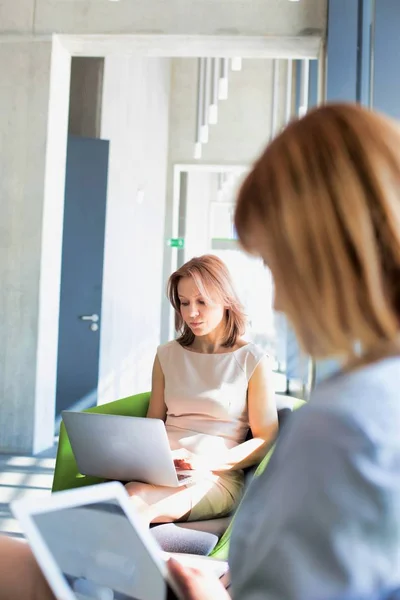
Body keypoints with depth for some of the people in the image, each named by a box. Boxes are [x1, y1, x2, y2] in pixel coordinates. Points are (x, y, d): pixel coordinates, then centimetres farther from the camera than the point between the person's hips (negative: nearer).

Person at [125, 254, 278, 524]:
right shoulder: (167, 355, 16)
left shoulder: (252, 360, 3)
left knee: (135, 500, -34)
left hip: (218, 477, -3)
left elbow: (266, 439, 0)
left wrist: (207, 462, -15)